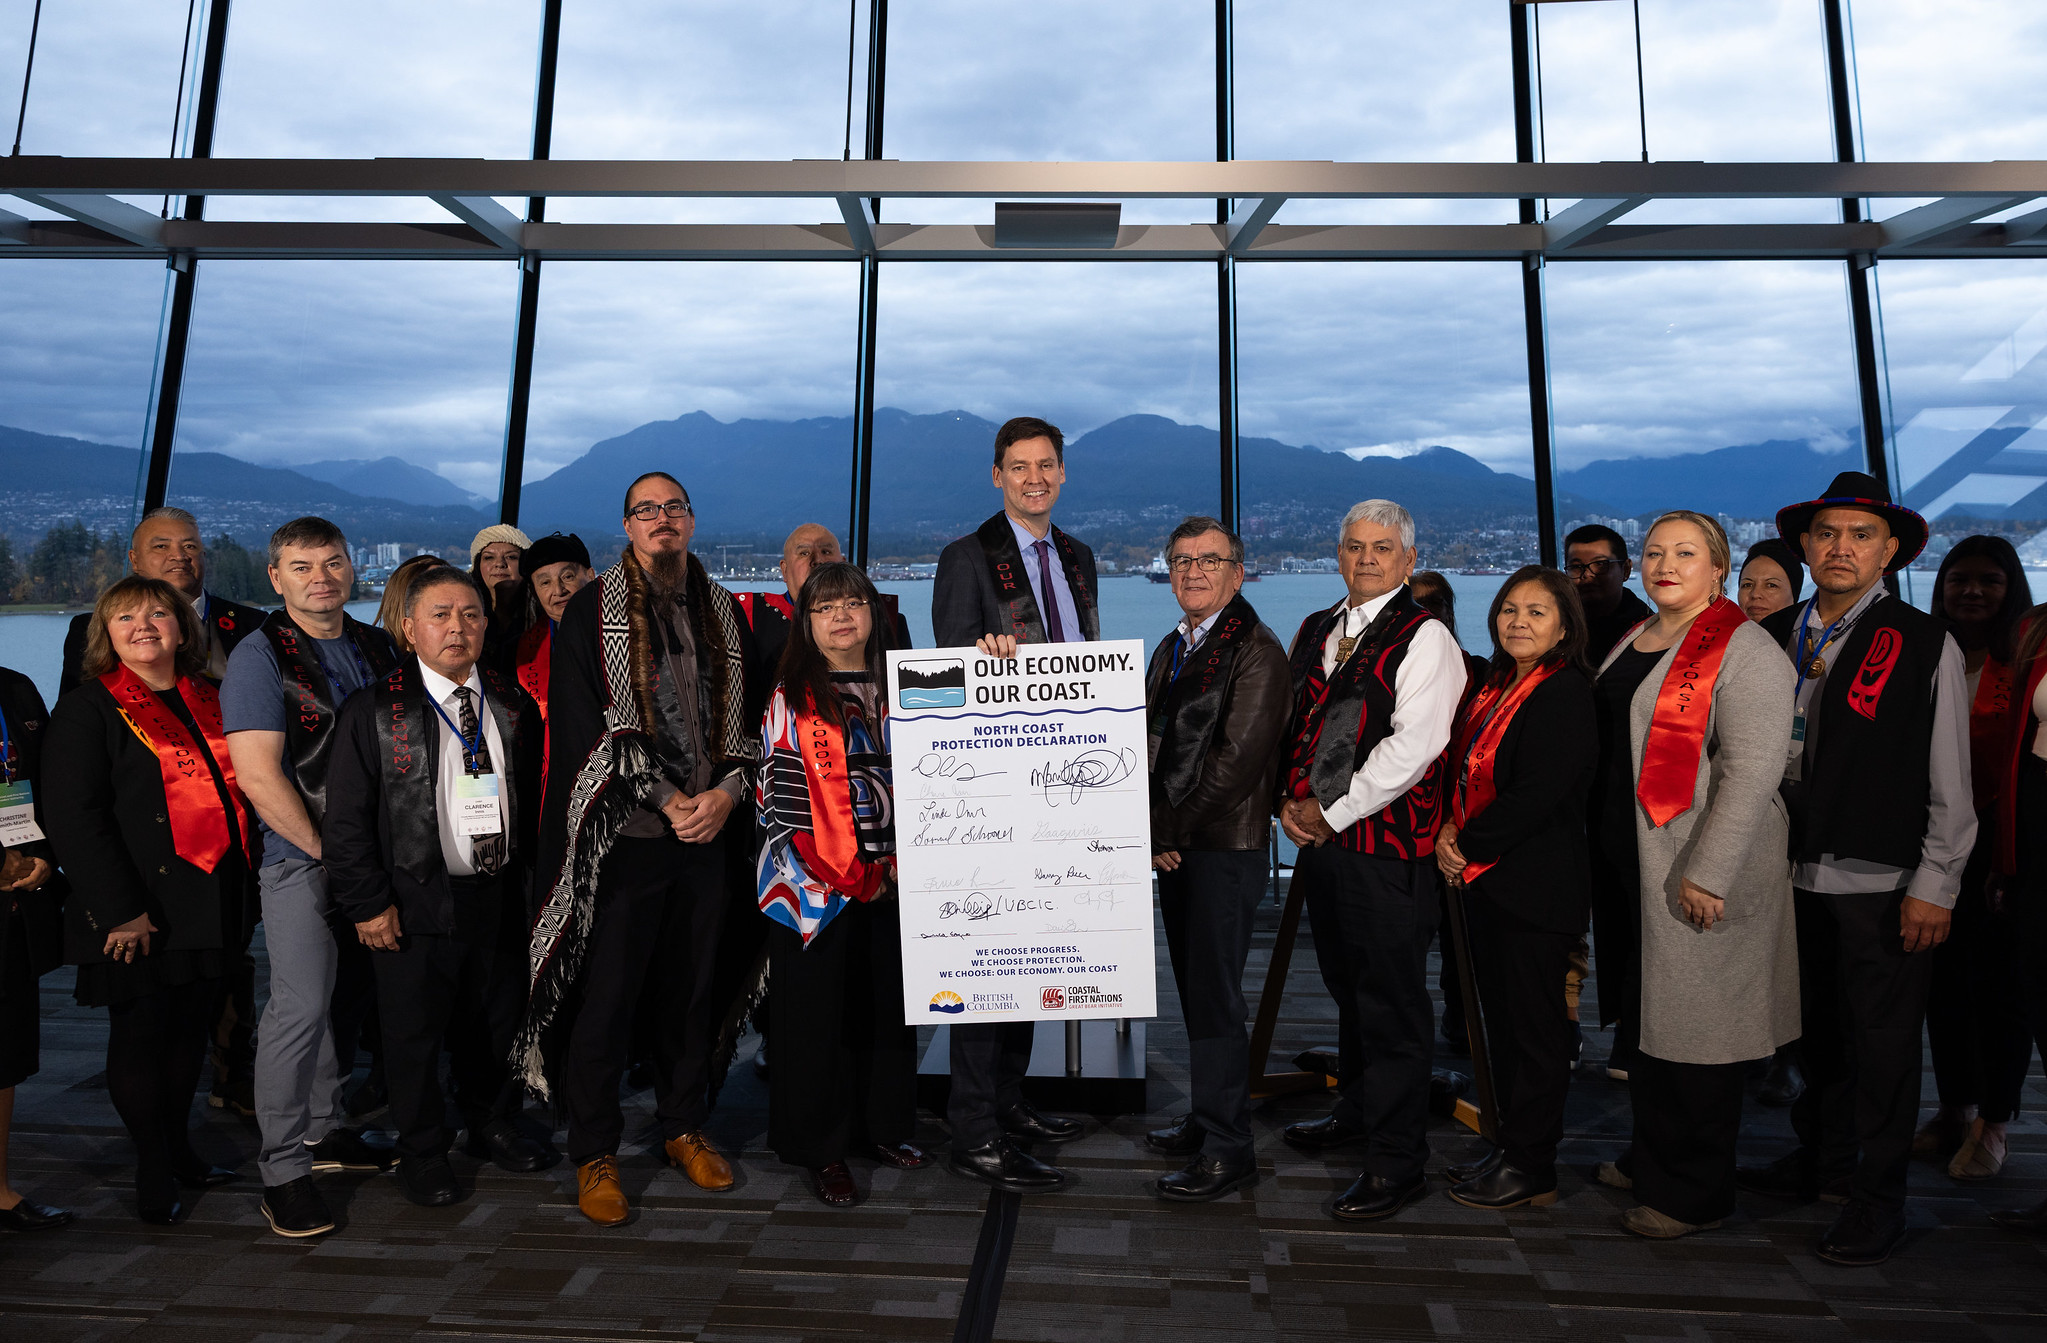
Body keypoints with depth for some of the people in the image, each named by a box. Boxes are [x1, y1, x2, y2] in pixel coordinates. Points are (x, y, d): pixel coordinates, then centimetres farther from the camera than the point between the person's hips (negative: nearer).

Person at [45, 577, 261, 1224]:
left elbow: (237, 790, 18)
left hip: (212, 904, 5)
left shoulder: (208, 701, 12)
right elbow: (72, 816, -12)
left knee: (192, 1027, 13)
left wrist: (247, 881, 10)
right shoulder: (88, 708, -6)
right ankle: (154, 1171, 19)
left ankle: (179, 1148, 29)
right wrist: (121, 907, -17)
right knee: (140, 1033, 5)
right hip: (139, 915, -5)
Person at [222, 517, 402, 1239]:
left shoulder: (377, 646, 10)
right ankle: (283, 1168, 5)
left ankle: (323, 1129, 29)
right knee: (301, 1007, -7)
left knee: (350, 1000, 13)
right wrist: (329, 853, -12)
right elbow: (259, 777, -15)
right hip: (301, 859, -6)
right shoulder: (259, 657, -8)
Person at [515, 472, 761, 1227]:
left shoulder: (723, 614, 13)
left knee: (692, 987, 12)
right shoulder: (591, 614, 0)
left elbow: (746, 715, 12)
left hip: (707, 832, 4)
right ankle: (594, 1155, 16)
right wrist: (664, 800, -13)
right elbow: (586, 727, -7)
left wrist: (728, 789, -6)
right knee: (606, 995, 1)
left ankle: (684, 1128, 28)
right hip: (624, 836, -4)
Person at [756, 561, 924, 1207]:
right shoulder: (790, 699, -4)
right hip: (815, 888, -4)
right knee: (816, 1014, 3)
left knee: (888, 1005, 12)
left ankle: (883, 1128, 29)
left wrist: (897, 863, 4)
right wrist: (847, 876, -9)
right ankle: (822, 1149, 18)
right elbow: (776, 798, -7)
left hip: (889, 884, 4)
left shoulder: (896, 691, 9)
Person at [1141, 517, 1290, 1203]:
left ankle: (1226, 1149, 9)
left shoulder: (1256, 651, -11)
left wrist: (1170, 831, -13)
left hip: (1225, 846, -8)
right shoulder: (1171, 649, 16)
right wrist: (1155, 830, 4)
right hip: (1175, 846, 8)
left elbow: (1237, 759, -17)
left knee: (1213, 994, -3)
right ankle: (1209, 1119, 28)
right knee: (1195, 987, 14)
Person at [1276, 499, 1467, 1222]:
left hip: (1388, 845, -7)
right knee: (1347, 986, 20)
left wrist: (1330, 812, -14)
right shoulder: (1313, 632, 14)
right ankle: (1357, 1111, 38)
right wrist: (1290, 801, 1)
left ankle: (1396, 1160, 10)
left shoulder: (1425, 638, -9)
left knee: (1392, 1002, 0)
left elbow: (1413, 743, -18)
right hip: (1320, 838, 7)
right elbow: (1287, 721, 16)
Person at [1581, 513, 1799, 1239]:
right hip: (1633, 861, 8)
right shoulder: (1635, 643, 13)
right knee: (1647, 1015, 17)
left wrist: (1708, 873, -22)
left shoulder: (1742, 649, -12)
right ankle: (1651, 1159, 32)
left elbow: (1753, 769, -19)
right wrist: (1608, 850, 16)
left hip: (1701, 873, -8)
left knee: (1695, 1027, 1)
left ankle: (1694, 1193, 16)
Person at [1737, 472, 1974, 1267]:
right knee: (1820, 1028, 16)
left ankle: (1879, 1196, 21)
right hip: (1797, 874, 4)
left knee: (1883, 1039, 5)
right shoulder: (1772, 639, 5)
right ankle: (1823, 1160, 34)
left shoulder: (1926, 647, -4)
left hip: (1883, 883, -3)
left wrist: (1935, 887, -8)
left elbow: (1951, 784, -5)